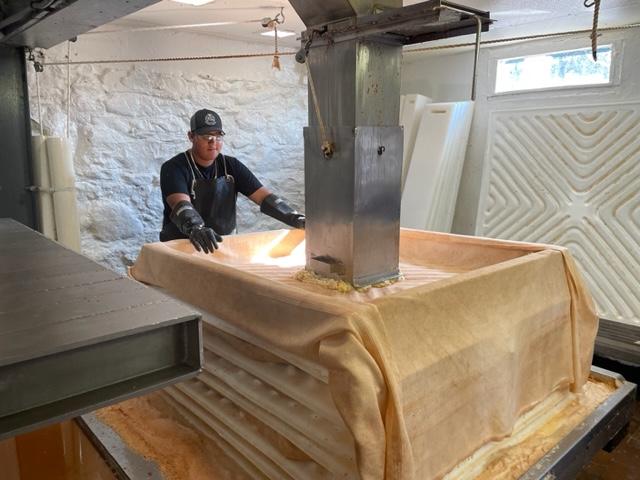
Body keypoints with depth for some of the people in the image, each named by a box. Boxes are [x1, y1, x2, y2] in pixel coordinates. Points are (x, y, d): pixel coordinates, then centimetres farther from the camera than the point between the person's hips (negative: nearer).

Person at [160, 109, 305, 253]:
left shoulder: (231, 166, 4)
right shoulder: (174, 168, -8)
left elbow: (264, 196, -5)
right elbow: (181, 204, -26)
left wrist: (297, 218, -19)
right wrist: (196, 228, -47)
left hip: (223, 244, 3)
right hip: (181, 247, -2)